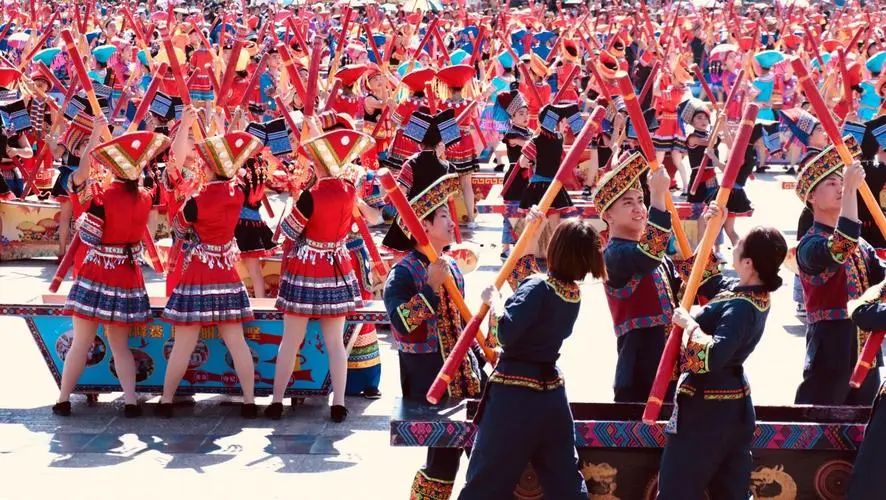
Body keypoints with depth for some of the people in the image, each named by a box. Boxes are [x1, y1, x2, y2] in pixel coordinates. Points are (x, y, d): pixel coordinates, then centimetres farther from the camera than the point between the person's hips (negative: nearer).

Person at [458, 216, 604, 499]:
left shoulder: (538, 288, -15)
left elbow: (506, 332, -29)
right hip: (552, 392, 7)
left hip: (514, 393, -7)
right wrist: (531, 237, 22)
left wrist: (493, 299, -13)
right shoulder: (573, 294, 7)